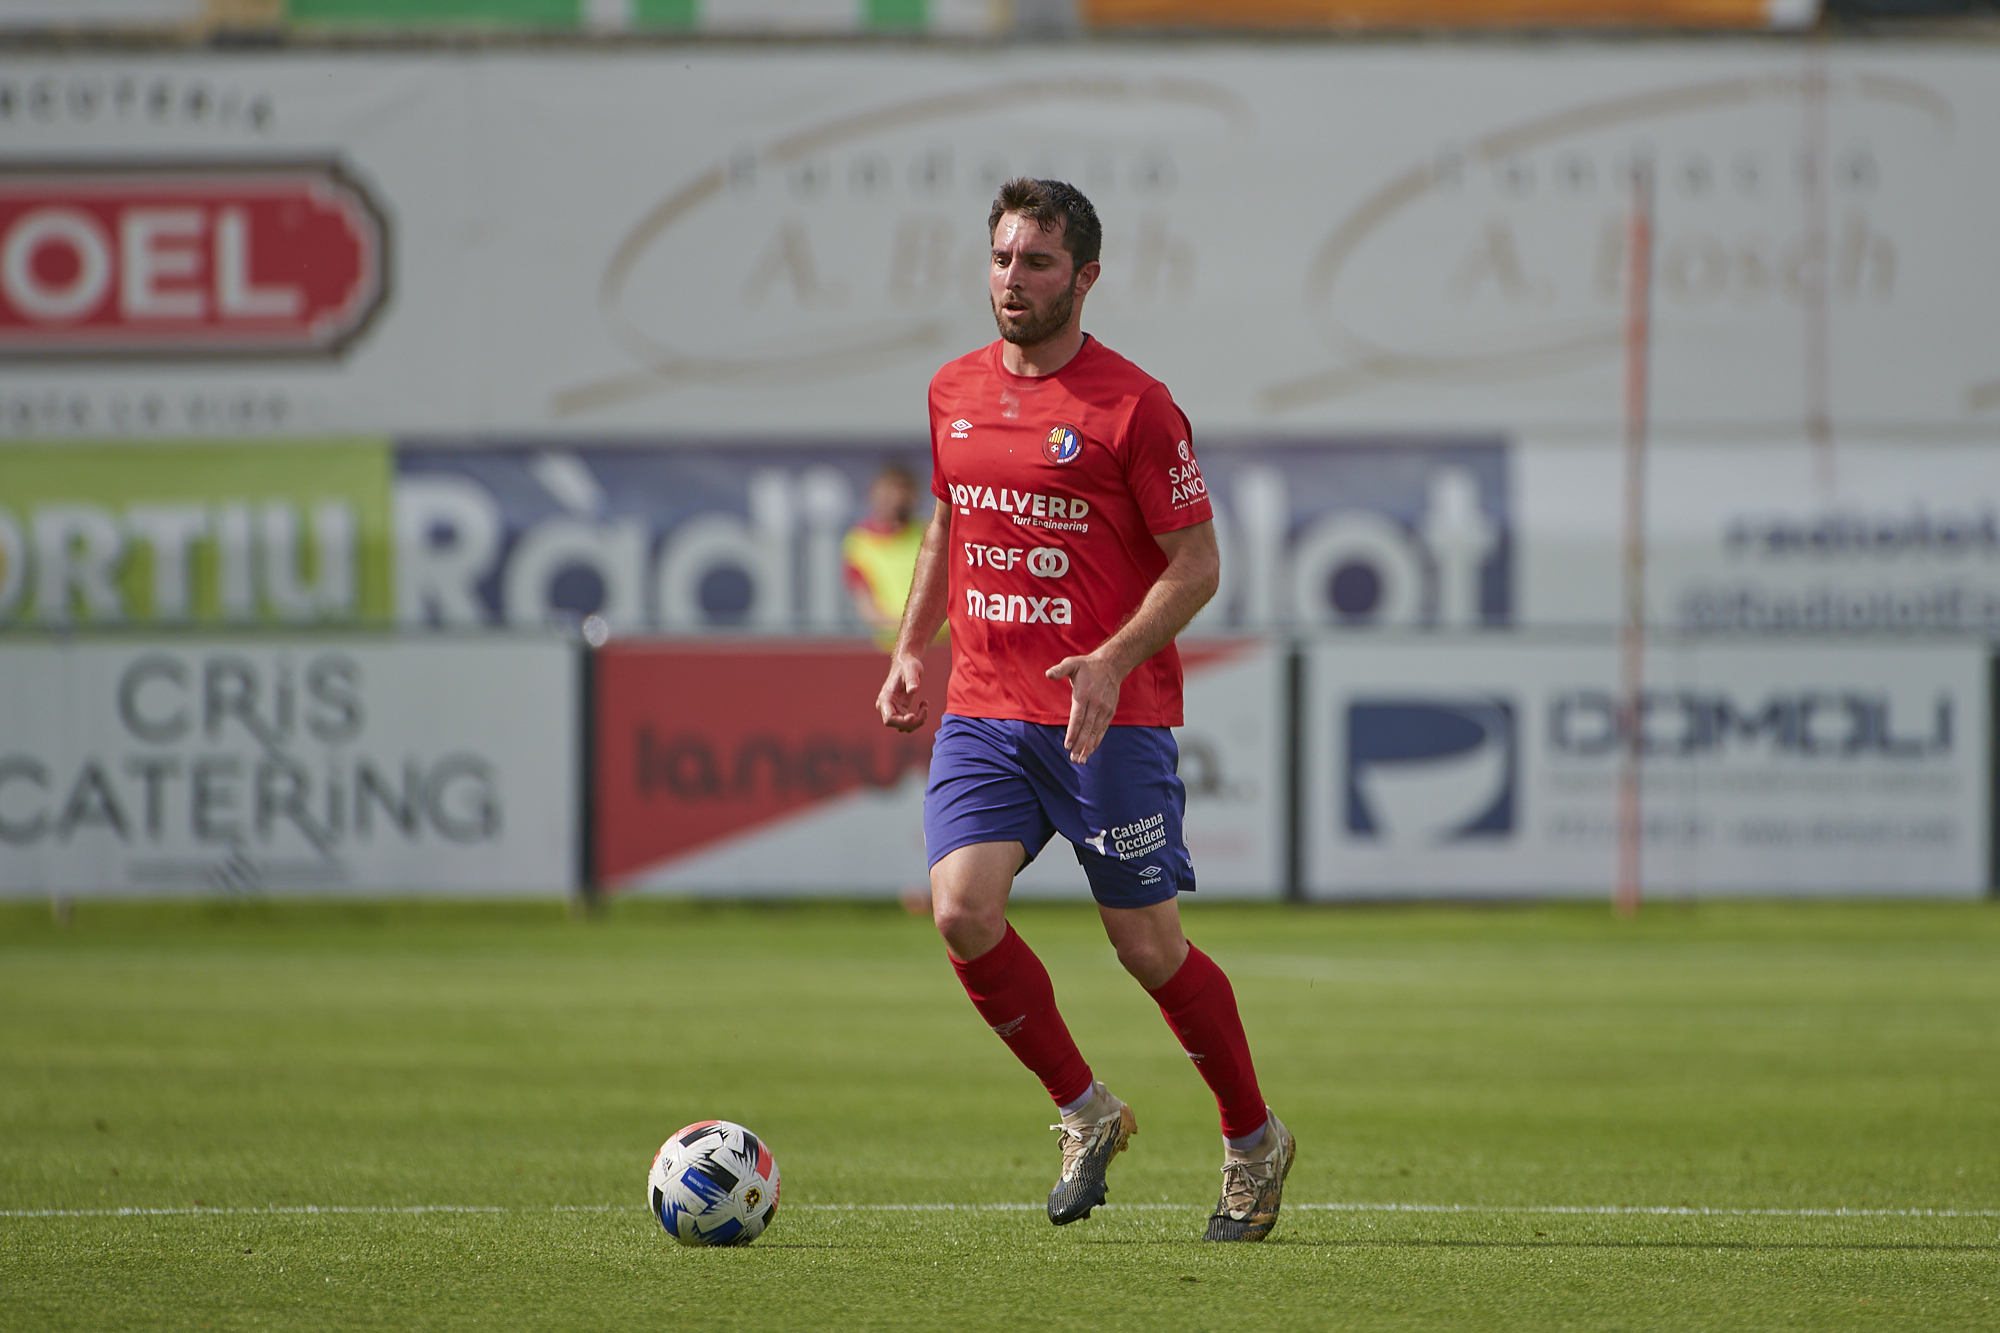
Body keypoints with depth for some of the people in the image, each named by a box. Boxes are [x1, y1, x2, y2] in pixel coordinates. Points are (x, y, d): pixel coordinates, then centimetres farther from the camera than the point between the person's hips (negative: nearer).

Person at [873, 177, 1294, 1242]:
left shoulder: (1134, 406, -8)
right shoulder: (955, 393, 10)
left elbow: (1196, 564, -8)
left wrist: (1112, 662, -21)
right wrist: (911, 648, 15)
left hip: (1111, 717, -5)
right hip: (982, 712, 5)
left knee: (1147, 946, 0)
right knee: (961, 907, -15)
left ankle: (1253, 1143, 22)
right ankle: (1085, 1114, 4)